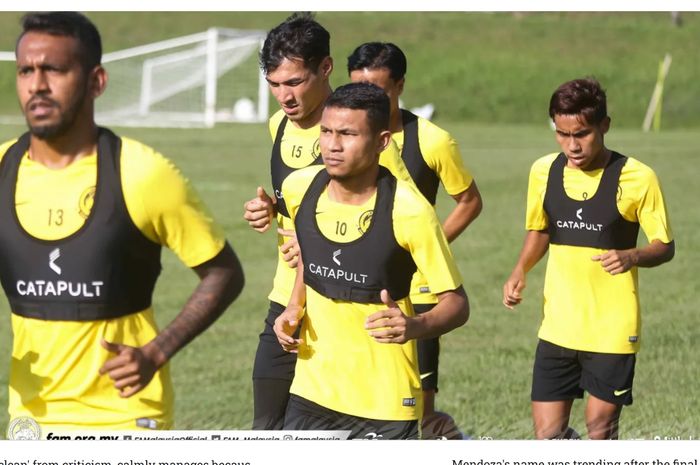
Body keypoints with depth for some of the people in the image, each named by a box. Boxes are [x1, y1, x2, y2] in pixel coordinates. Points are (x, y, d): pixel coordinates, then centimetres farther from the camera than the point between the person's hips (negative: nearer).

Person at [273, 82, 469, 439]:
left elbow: (456, 304, -13)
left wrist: (414, 326, -32)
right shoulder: (299, 188, -4)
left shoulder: (407, 211, -18)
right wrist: (294, 307, 6)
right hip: (311, 392, 5)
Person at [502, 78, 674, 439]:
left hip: (613, 329, -4)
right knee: (547, 433, 0)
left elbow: (665, 246, -4)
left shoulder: (636, 177, -10)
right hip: (558, 326, 4)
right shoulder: (544, 171, 2)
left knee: (600, 430, 3)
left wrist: (633, 257, -25)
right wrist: (520, 272, -1)